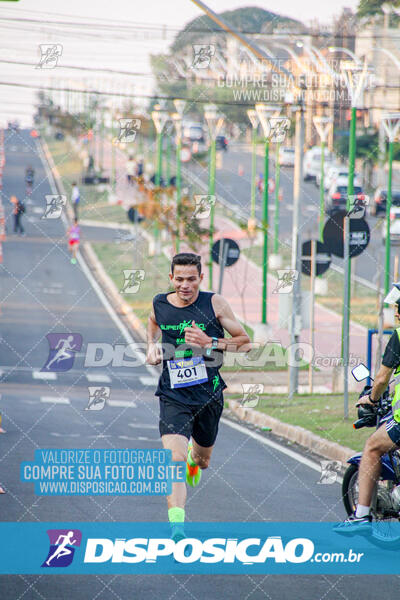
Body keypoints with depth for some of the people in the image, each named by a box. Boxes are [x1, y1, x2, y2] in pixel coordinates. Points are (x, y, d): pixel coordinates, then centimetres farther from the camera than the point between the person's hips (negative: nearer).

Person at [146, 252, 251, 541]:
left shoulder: (214, 303, -7)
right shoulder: (159, 304, -1)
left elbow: (245, 342, -2)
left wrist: (210, 342, -17)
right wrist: (152, 347, 4)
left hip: (209, 396, 1)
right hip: (174, 397, -1)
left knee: (202, 461, 20)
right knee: (174, 459, -21)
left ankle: (195, 456, 59)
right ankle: (177, 527, -26)